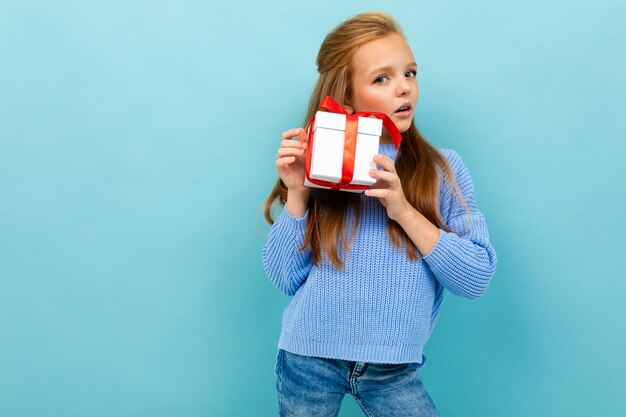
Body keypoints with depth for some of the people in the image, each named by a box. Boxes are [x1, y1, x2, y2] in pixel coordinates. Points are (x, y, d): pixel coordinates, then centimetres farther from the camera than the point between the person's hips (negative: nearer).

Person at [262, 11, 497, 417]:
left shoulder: (442, 169, -2)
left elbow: (478, 277, -9)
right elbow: (285, 278, -3)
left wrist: (403, 210, -18)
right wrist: (296, 193, -14)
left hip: (393, 370, 0)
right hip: (308, 360, 1)